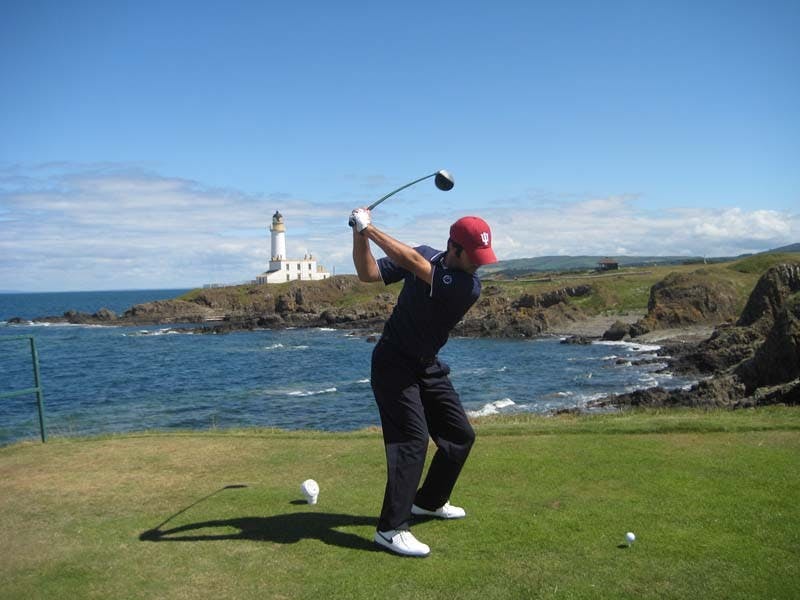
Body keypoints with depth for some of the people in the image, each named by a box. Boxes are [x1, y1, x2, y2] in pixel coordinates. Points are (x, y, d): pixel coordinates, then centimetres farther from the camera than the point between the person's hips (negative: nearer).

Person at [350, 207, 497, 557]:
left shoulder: (469, 287, -16)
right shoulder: (426, 255, -10)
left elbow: (414, 262, -29)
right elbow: (368, 273, -11)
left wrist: (369, 228, -29)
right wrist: (359, 234, -25)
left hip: (428, 368, 4)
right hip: (393, 362, -4)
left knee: (461, 435, 9)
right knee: (412, 437, -17)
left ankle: (429, 501, 32)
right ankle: (391, 529, -14)